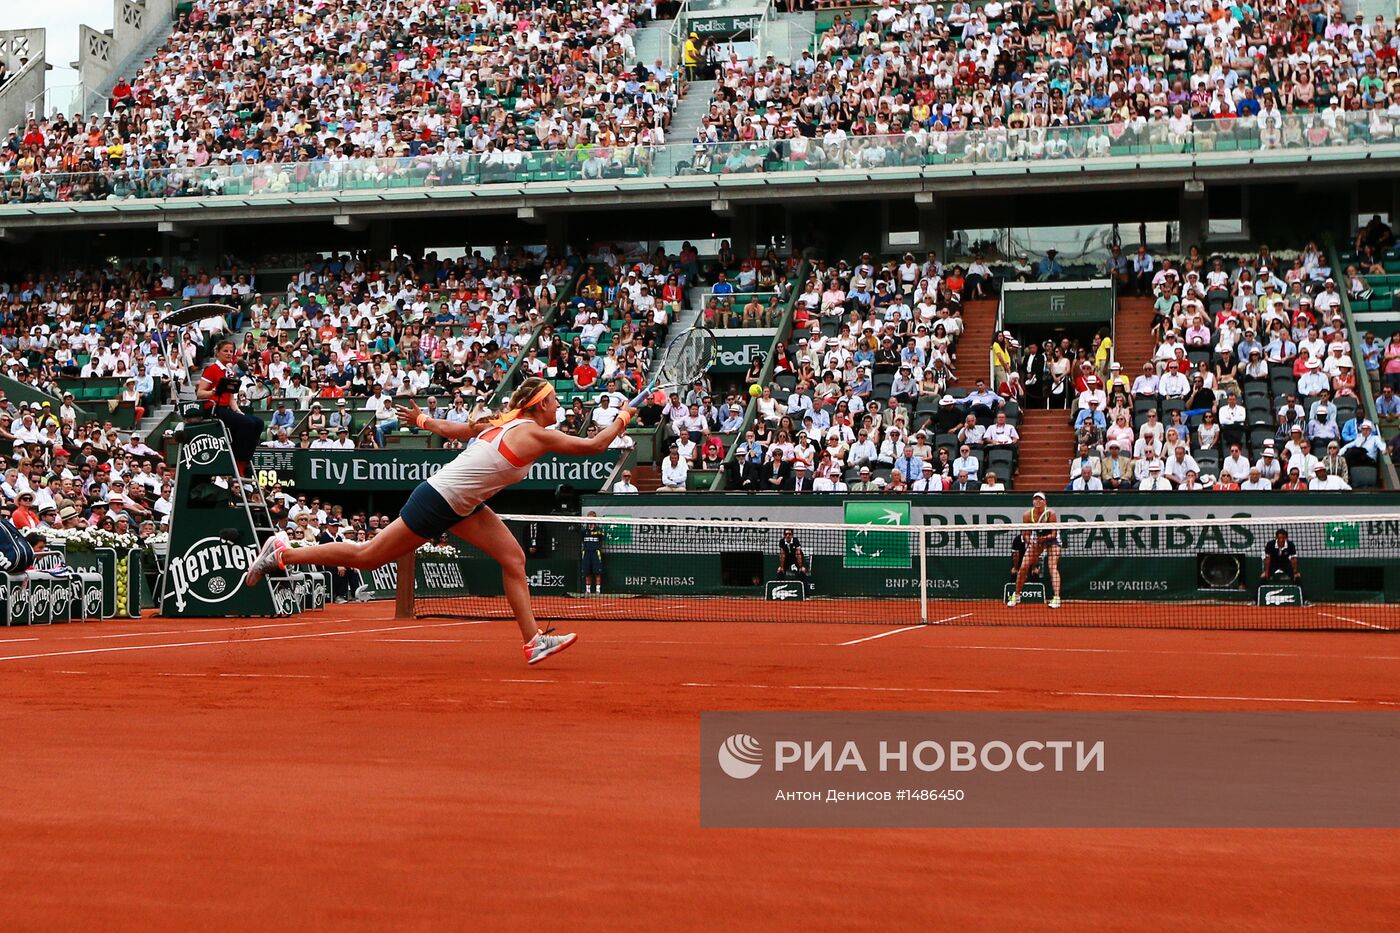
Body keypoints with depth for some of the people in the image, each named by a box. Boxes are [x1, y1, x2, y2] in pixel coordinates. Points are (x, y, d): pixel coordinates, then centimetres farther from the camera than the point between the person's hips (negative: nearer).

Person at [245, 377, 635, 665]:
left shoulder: (504, 422, 6)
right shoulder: (536, 435, -20)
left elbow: (452, 428, 16)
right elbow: (593, 445, -15)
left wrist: (421, 419, 31)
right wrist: (623, 418, -1)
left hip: (462, 504, 9)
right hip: (436, 502, -9)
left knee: (513, 558, 1)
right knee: (367, 557, 3)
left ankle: (533, 641, 1)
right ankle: (282, 553, 16)